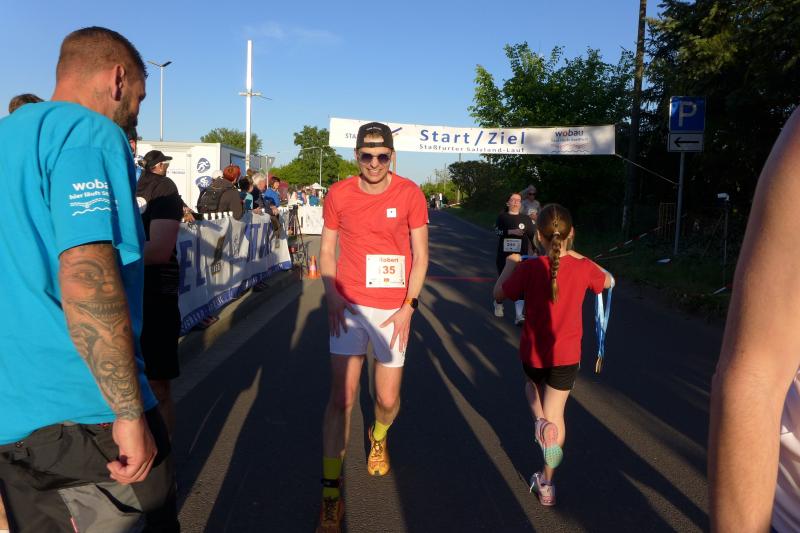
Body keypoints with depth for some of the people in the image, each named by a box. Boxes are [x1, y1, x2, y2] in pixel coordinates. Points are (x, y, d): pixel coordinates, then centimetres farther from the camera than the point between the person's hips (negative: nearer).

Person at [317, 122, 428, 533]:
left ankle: (378, 438, 45)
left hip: (393, 309, 0)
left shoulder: (409, 194, -3)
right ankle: (331, 493, 6)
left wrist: (407, 306, -8)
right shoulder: (339, 194, 0)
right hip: (349, 306, 0)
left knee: (387, 399, 8)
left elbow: (420, 253, 0)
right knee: (341, 397, -5)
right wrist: (331, 294, -9)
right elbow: (327, 248, 6)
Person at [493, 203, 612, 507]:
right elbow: (608, 282, 12)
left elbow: (499, 295, -3)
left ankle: (540, 421, 2)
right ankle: (546, 484, 15)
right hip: (566, 355, 0)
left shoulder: (530, 268, -17)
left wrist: (510, 264, 9)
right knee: (556, 413, 13)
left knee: (532, 383, 32)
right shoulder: (583, 268, -11)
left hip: (532, 353, 0)